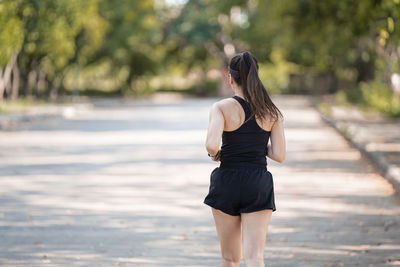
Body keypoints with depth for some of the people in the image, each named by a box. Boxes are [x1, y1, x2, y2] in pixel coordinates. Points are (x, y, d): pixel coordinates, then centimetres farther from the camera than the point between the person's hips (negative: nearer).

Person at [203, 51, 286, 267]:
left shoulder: (221, 107, -7)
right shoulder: (272, 112, 2)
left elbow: (211, 145, -22)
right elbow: (279, 155, -1)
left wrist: (213, 154, 1)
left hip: (227, 184, -1)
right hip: (258, 186, 1)